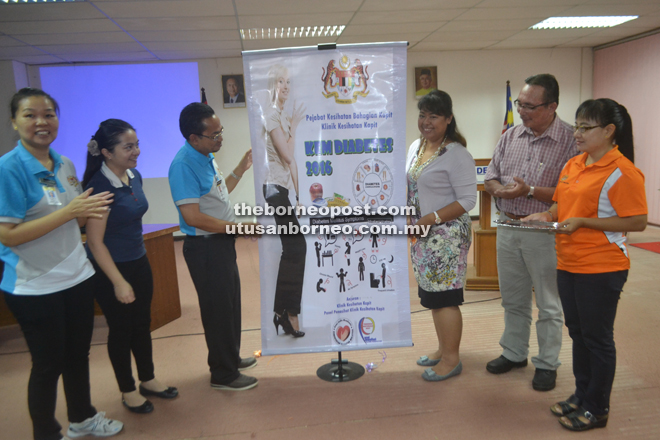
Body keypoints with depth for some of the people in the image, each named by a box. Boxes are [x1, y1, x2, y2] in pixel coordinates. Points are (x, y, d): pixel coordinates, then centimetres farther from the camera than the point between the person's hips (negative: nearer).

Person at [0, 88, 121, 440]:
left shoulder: (65, 165, 4)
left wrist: (90, 210, -8)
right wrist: (69, 211, -25)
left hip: (76, 276, 6)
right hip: (35, 287, -6)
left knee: (78, 356, 20)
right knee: (48, 365, 9)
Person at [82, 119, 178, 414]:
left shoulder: (134, 176, 1)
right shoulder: (99, 186, -22)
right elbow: (95, 241, -21)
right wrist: (119, 282, -20)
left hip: (139, 261, 7)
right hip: (110, 269, -7)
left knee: (142, 324, 18)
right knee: (121, 329, 9)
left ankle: (148, 380, 37)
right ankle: (128, 391, 30)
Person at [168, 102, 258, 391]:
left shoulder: (206, 157, 9)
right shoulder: (184, 165, -23)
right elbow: (193, 216, -27)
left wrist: (240, 170, 15)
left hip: (221, 242, 10)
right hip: (205, 247, -10)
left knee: (231, 302, 21)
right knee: (218, 308, 3)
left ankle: (231, 358, 40)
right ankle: (223, 374, 20)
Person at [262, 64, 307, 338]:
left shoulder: (284, 117, 18)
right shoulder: (271, 116, -9)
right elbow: (287, 155, -15)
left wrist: (297, 192, 15)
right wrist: (294, 126, -6)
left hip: (285, 189, 9)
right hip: (276, 189, -9)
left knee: (291, 250, 9)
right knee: (296, 248, -8)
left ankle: (283, 313, 18)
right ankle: (289, 314, 2)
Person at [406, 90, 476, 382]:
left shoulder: (456, 155, -14)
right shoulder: (415, 147, 11)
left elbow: (467, 200, -17)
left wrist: (433, 218, -22)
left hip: (447, 235, -8)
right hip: (423, 235, 8)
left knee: (444, 297, -1)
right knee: (432, 294, 16)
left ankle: (451, 359, 17)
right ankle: (443, 349, 33)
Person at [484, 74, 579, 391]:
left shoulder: (570, 140, -12)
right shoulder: (511, 136, 5)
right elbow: (490, 175, 10)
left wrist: (530, 191, -23)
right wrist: (498, 189, -10)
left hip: (544, 232, -5)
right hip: (507, 228, 5)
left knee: (548, 305, 10)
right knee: (513, 299, 19)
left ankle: (547, 363, 28)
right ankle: (514, 353, 36)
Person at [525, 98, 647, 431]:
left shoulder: (621, 171, -15)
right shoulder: (573, 164, 9)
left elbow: (637, 222, -17)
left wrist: (583, 222, -22)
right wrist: (546, 215, -2)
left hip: (601, 269, -8)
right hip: (568, 264, 8)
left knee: (597, 338, 6)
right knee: (578, 333, 19)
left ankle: (597, 409, 25)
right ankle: (582, 395, 37)